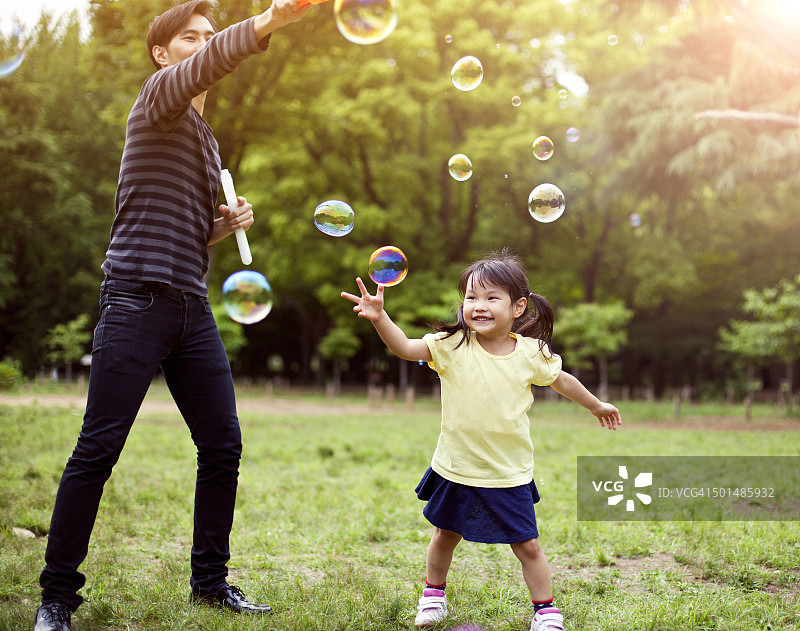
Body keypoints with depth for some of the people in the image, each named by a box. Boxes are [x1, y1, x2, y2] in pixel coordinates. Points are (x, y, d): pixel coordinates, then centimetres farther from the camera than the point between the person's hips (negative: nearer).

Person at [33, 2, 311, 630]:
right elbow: (207, 65, -22)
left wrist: (228, 223, 10)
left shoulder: (206, 138, 25)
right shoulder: (158, 97, 2)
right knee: (98, 449, -6)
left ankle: (210, 579, 19)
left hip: (192, 307, 8)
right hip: (138, 300, -8)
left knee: (223, 446, 6)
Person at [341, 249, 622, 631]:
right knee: (445, 536, 19)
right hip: (456, 469, 1)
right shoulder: (452, 345, -13)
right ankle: (433, 593, 44)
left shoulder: (531, 353, -8)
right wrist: (379, 317, -42)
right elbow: (405, 348, -25)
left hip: (509, 473, 0)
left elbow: (561, 381, 10)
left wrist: (595, 405, 24)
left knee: (527, 545, 7)